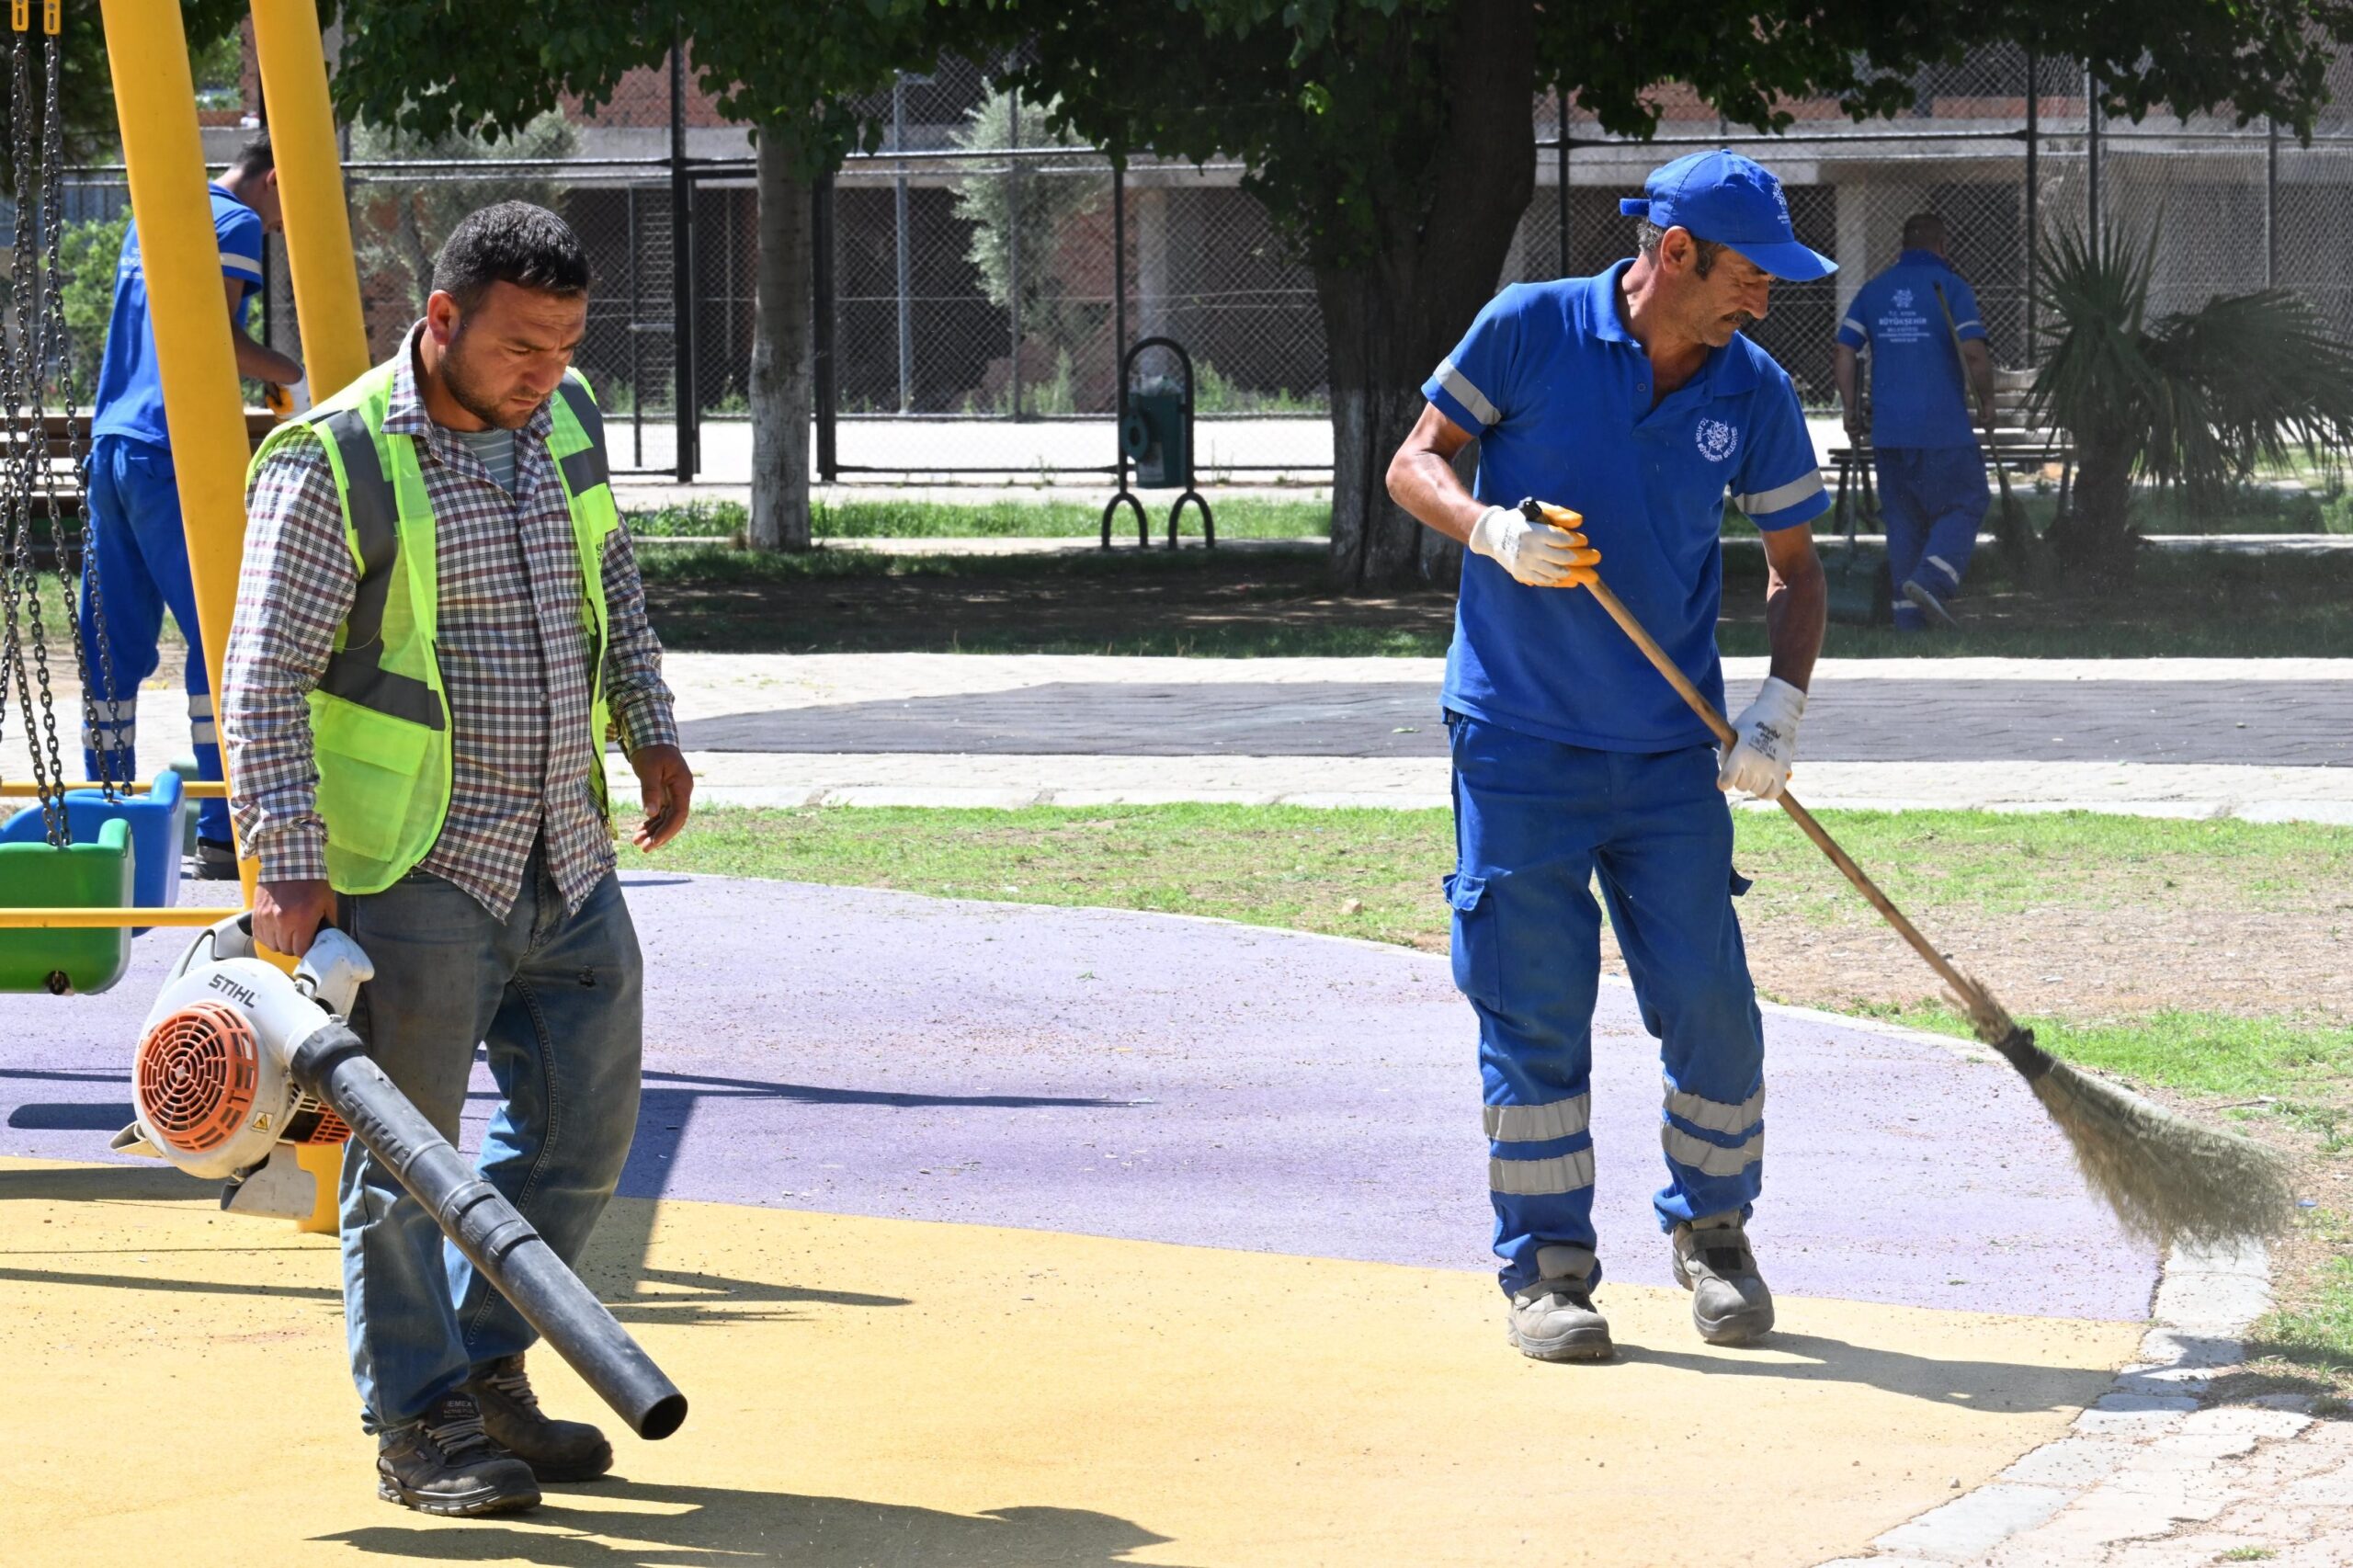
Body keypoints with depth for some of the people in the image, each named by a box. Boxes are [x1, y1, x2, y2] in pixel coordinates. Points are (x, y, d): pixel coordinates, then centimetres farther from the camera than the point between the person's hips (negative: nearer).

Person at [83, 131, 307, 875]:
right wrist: (297, 377, -5)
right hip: (176, 452, -8)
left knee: (115, 647, 9)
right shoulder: (235, 223, -4)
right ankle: (222, 833, -11)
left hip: (111, 444, 8)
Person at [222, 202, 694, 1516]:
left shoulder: (564, 420, 6)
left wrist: (651, 730, 15)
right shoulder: (334, 467, -15)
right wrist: (291, 867, -22)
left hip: (565, 859, 7)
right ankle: (421, 1424, 9)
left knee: (585, 1126, 11)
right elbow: (266, 680, -16)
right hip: (415, 875, -7)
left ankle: (487, 1367, 26)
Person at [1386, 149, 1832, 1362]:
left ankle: (1710, 1230, 20)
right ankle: (1547, 1267, 9)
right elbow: (1414, 465, 0)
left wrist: (1781, 706, -6)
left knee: (1710, 999, -2)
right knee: (1534, 1009, -2)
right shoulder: (1529, 331, -6)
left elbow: (1793, 564, 10)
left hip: (1672, 754, 2)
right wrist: (1492, 531, -21)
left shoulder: (1754, 393, 2)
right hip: (1518, 741, -2)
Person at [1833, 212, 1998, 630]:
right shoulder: (1950, 286, -4)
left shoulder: (1874, 290, 9)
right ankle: (1931, 580, -17)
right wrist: (1987, 402, 2)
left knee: (1903, 518, 10)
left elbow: (1843, 351, 4)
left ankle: (1909, 612, 6)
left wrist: (1851, 410, 11)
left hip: (1887, 428, 5)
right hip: (1943, 426, -5)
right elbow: (1973, 353, -13)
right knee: (1964, 504, 5)